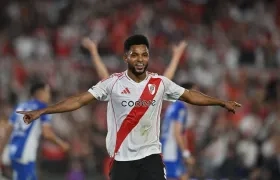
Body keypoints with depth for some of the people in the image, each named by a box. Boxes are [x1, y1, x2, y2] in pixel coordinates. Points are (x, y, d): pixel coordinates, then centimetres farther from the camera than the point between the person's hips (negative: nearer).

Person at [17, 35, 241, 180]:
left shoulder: (160, 83, -1)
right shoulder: (113, 83, -6)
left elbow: (190, 95, 11)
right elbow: (79, 100, -7)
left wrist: (222, 102, 8)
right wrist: (41, 111, -13)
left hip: (151, 156, 1)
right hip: (122, 158, -1)